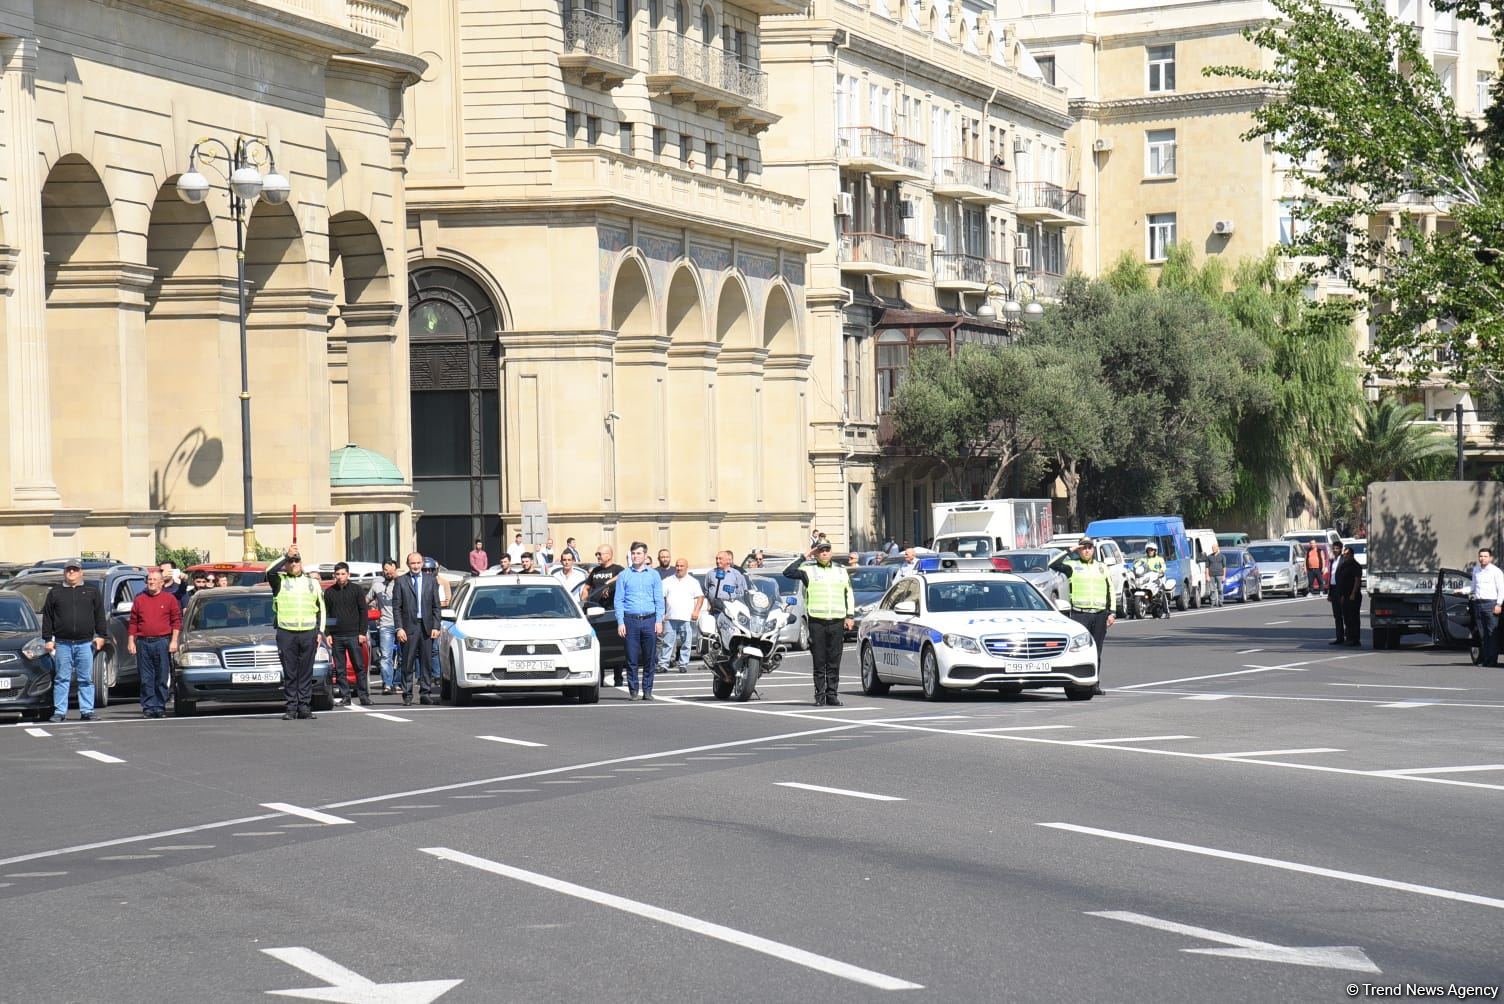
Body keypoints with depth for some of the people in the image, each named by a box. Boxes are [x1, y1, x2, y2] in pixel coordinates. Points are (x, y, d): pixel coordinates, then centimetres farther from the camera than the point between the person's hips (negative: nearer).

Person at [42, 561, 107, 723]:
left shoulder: (92, 592, 11)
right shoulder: (55, 593, 11)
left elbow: (99, 615, 10)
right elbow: (47, 618, 9)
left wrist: (100, 635, 1)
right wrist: (48, 639, 2)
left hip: (85, 643, 0)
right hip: (62, 644, 0)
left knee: (86, 679, 1)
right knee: (61, 679, 0)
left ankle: (87, 711, 3)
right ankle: (59, 711, 2)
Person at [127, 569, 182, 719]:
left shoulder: (169, 599, 6)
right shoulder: (139, 600, 13)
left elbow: (177, 621, 3)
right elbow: (133, 623, 13)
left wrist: (174, 641, -5)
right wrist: (131, 641, 5)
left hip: (162, 642, -2)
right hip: (143, 643, 2)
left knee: (162, 678, 0)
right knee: (146, 679, 1)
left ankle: (160, 708, 4)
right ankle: (148, 708, 3)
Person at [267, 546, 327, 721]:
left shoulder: (313, 583, 17)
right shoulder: (280, 581, 8)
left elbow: (321, 610, 17)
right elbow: (269, 571, -16)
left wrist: (320, 632, 7)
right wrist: (286, 556, -17)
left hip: (309, 633, 2)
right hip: (286, 633, -2)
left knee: (306, 672, 2)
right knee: (289, 673, -1)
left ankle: (305, 706, 6)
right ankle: (291, 707, 3)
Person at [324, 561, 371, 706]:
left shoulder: (356, 590, 4)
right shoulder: (329, 592, 9)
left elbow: (363, 612, 3)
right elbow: (326, 614, 10)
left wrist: (362, 633, -5)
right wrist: (328, 634, 1)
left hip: (353, 635, -2)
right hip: (336, 637, 2)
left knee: (360, 666, -3)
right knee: (339, 669, 1)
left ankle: (364, 696, 0)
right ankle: (345, 697, 5)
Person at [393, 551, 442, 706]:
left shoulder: (431, 580, 9)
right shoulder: (400, 581, 3)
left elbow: (436, 606, 8)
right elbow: (396, 607, 1)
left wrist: (435, 627, -1)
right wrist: (399, 628, -8)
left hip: (427, 627, 2)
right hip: (409, 627, -2)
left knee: (427, 663, 4)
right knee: (408, 664, 0)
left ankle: (425, 694, 9)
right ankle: (407, 696, 4)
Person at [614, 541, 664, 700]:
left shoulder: (653, 575, 11)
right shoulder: (624, 576, 9)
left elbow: (659, 600, 8)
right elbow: (619, 600, 5)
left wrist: (659, 621, -2)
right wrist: (620, 622, -5)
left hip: (649, 621, 1)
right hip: (631, 620, -1)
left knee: (650, 659, 1)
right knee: (632, 659, -2)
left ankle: (647, 690, 7)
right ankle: (633, 690, 4)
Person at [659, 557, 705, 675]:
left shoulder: (693, 582, 11)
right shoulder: (667, 581, 15)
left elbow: (700, 597, 6)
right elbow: (660, 597, 11)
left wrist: (696, 611, -7)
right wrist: (661, 613, -2)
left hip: (687, 618, -1)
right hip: (670, 617, 1)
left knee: (686, 643, 0)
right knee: (667, 642, -4)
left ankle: (683, 665, 5)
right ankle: (663, 664, -4)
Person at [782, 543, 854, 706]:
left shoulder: (841, 571, 18)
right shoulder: (809, 571, 6)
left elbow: (849, 594, 22)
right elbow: (788, 572, -8)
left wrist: (850, 616, 12)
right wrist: (804, 557, -2)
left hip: (837, 622, 3)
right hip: (817, 621, -3)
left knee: (834, 663, 4)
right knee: (819, 663, -1)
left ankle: (832, 695, 8)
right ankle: (820, 695, 3)